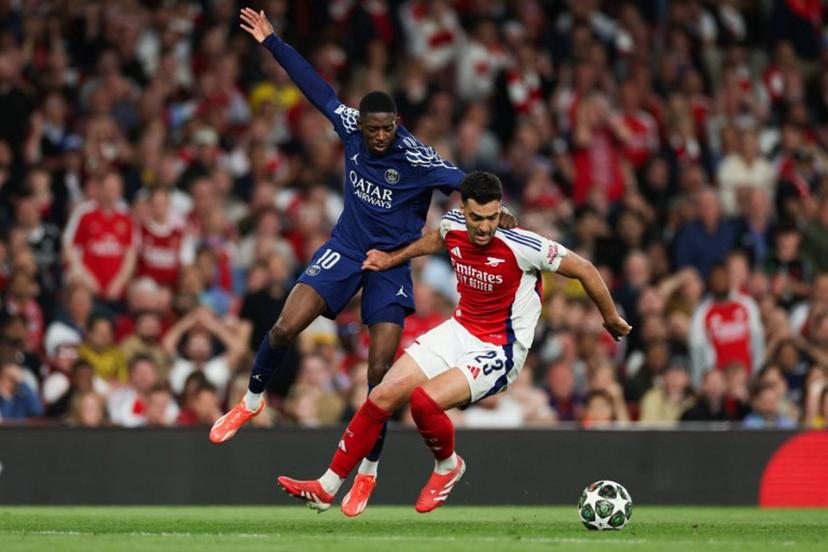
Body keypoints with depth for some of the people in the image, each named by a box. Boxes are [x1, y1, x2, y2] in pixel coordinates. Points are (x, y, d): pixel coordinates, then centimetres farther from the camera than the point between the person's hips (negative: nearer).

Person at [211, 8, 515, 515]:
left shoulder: (416, 158, -20)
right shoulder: (350, 126, -7)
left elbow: (464, 186, -29)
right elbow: (316, 87, 4)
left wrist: (498, 219, -46)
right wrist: (271, 41, 10)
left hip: (392, 264, -3)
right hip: (344, 249, 3)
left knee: (381, 373, -8)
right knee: (285, 328, -13)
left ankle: (368, 471, 7)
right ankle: (254, 400, 16)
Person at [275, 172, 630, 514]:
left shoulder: (521, 246, -25)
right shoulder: (453, 225, -7)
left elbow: (585, 270, -12)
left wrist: (611, 319, 1)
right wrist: (393, 259, 25)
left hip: (499, 351, -6)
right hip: (459, 330, 6)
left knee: (423, 400, -28)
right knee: (383, 395, -5)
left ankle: (448, 466, 4)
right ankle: (327, 487, 6)